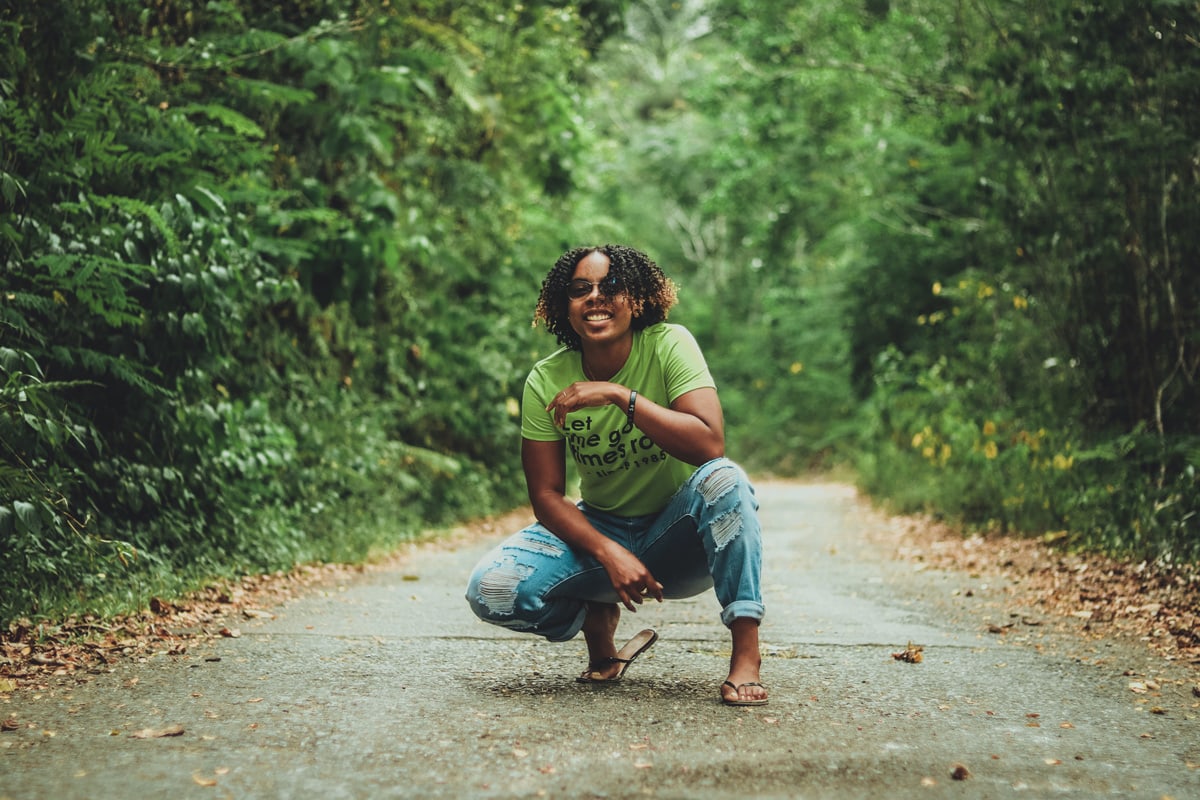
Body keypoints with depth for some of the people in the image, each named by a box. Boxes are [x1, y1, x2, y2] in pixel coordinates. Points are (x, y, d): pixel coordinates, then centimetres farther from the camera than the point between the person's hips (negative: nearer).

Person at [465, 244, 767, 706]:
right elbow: (547, 494, -10)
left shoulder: (669, 345, -16)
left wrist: (619, 395, -35)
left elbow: (709, 445, -29)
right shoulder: (546, 381, -10)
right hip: (601, 530, 2)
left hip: (679, 535, -2)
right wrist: (611, 555, -25)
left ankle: (746, 652, -25)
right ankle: (596, 617, 9)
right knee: (491, 590, -22)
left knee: (723, 480, -35)